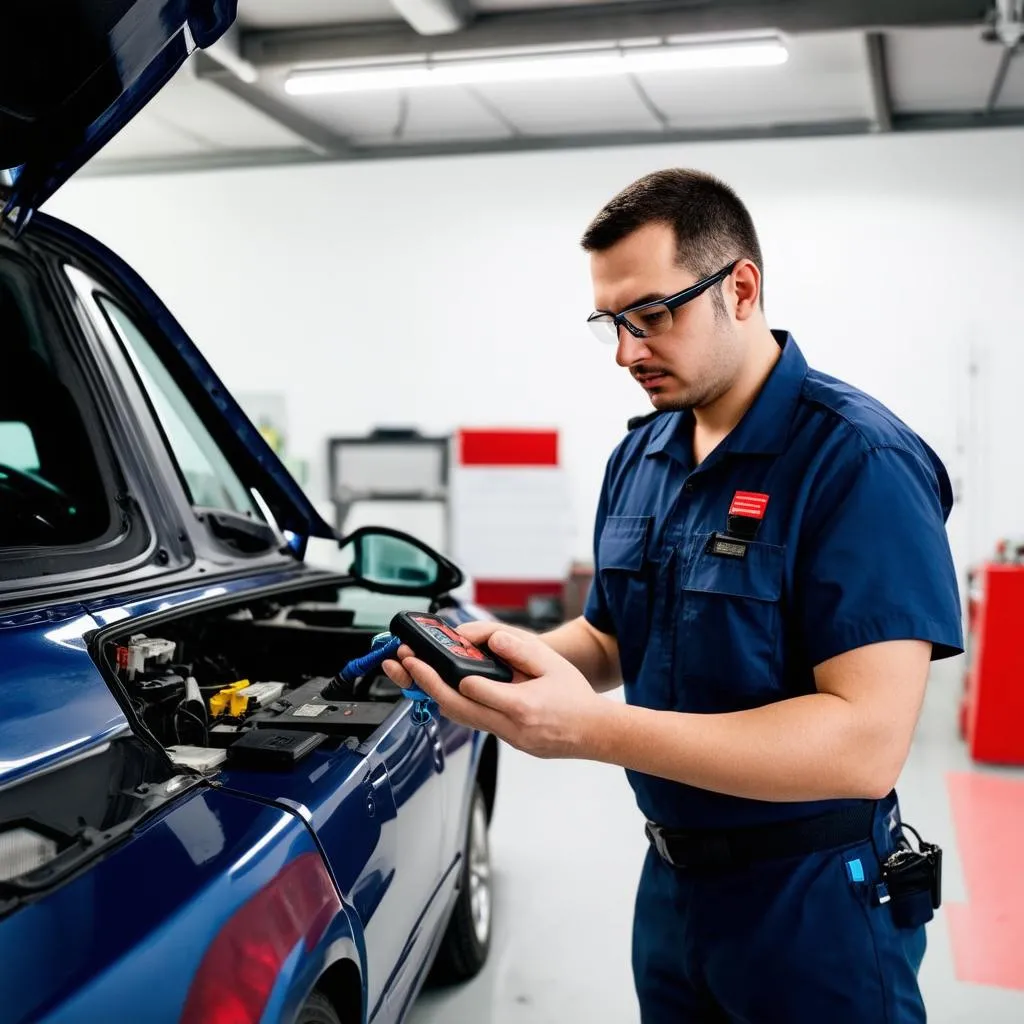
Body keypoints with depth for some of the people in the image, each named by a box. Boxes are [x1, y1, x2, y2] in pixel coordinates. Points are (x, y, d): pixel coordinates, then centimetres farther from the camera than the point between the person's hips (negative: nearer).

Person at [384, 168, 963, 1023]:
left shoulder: (861, 460, -21)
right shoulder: (638, 459, 4)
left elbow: (867, 742, -29)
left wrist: (592, 729, -34)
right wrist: (518, 652, -9)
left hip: (813, 905, -6)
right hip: (670, 881, 7)